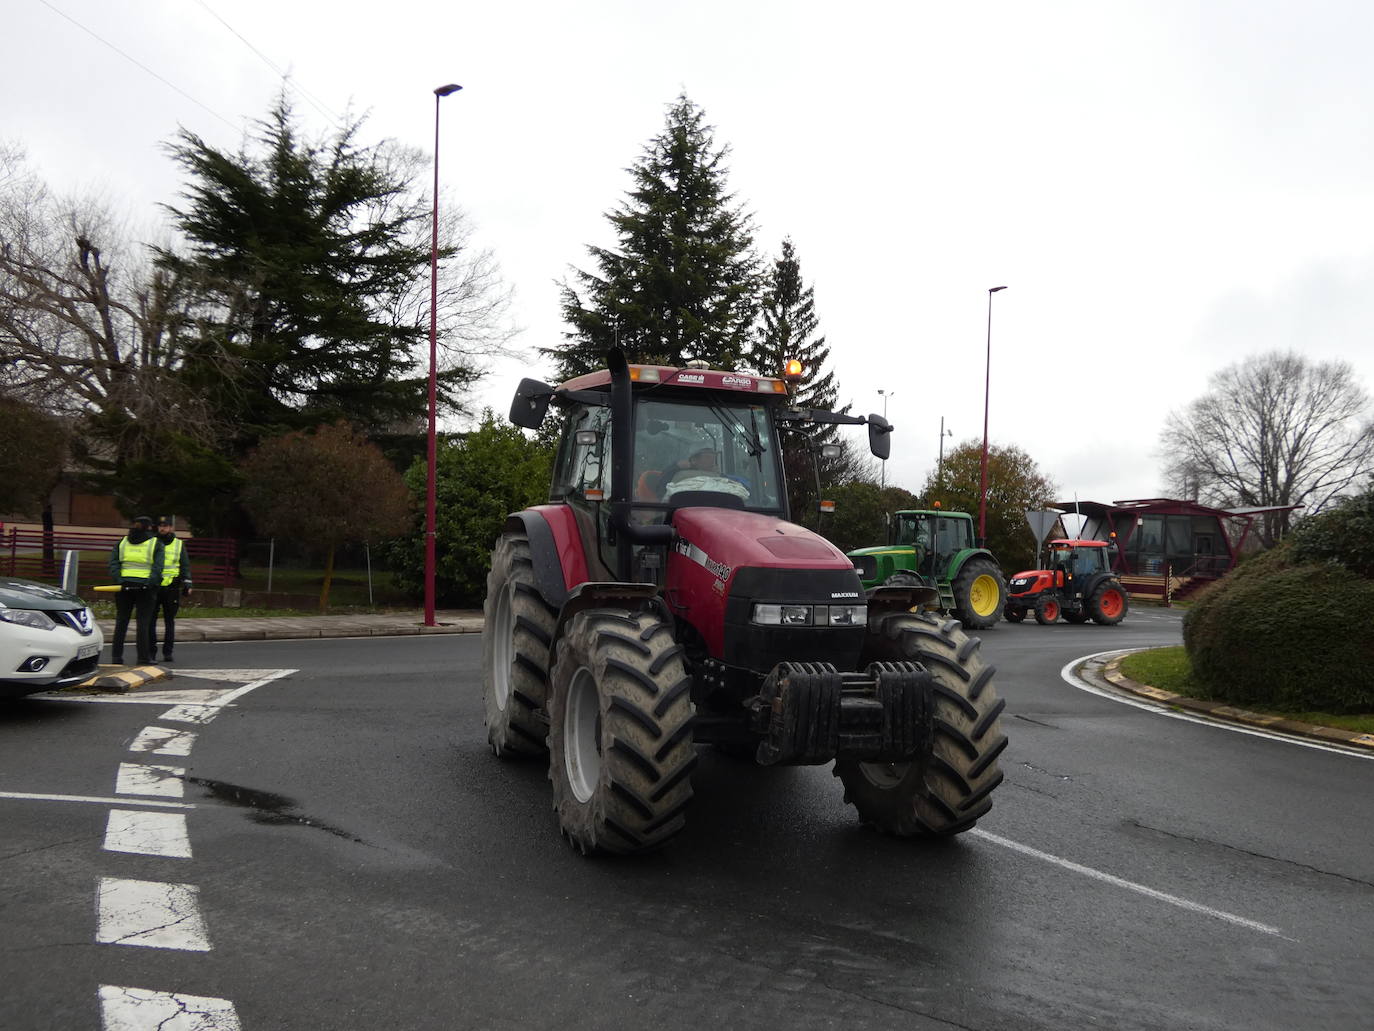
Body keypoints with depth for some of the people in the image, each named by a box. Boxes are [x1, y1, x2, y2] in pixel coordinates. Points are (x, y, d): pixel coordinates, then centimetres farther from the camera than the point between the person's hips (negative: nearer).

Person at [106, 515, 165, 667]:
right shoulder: (156, 544, 1)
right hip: (145, 588, -3)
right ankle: (143, 658, 0)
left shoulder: (120, 543, 11)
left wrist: (120, 581, -6)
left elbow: (113, 565, 0)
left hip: (124, 586, 3)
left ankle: (116, 656, 11)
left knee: (121, 622, 10)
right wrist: (149, 583, -13)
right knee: (143, 624, 0)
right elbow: (157, 568, -10)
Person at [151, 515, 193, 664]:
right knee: (150, 620, -4)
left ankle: (168, 653, 9)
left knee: (169, 622, 4)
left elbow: (185, 566, 9)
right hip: (153, 587, 0)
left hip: (172, 588, 0)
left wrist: (187, 584, -1)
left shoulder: (179, 544, 9)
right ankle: (151, 652, 2)